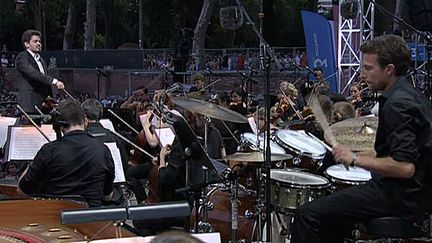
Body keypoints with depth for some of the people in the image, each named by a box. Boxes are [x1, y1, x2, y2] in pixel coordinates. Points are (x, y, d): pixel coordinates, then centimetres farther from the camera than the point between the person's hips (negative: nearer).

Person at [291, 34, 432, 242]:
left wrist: (356, 159, -20)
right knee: (330, 208, 28)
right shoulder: (411, 95, 12)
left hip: (400, 198, -11)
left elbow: (405, 167, -28)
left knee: (308, 215, -14)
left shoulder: (398, 104, -20)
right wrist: (366, 155, 14)